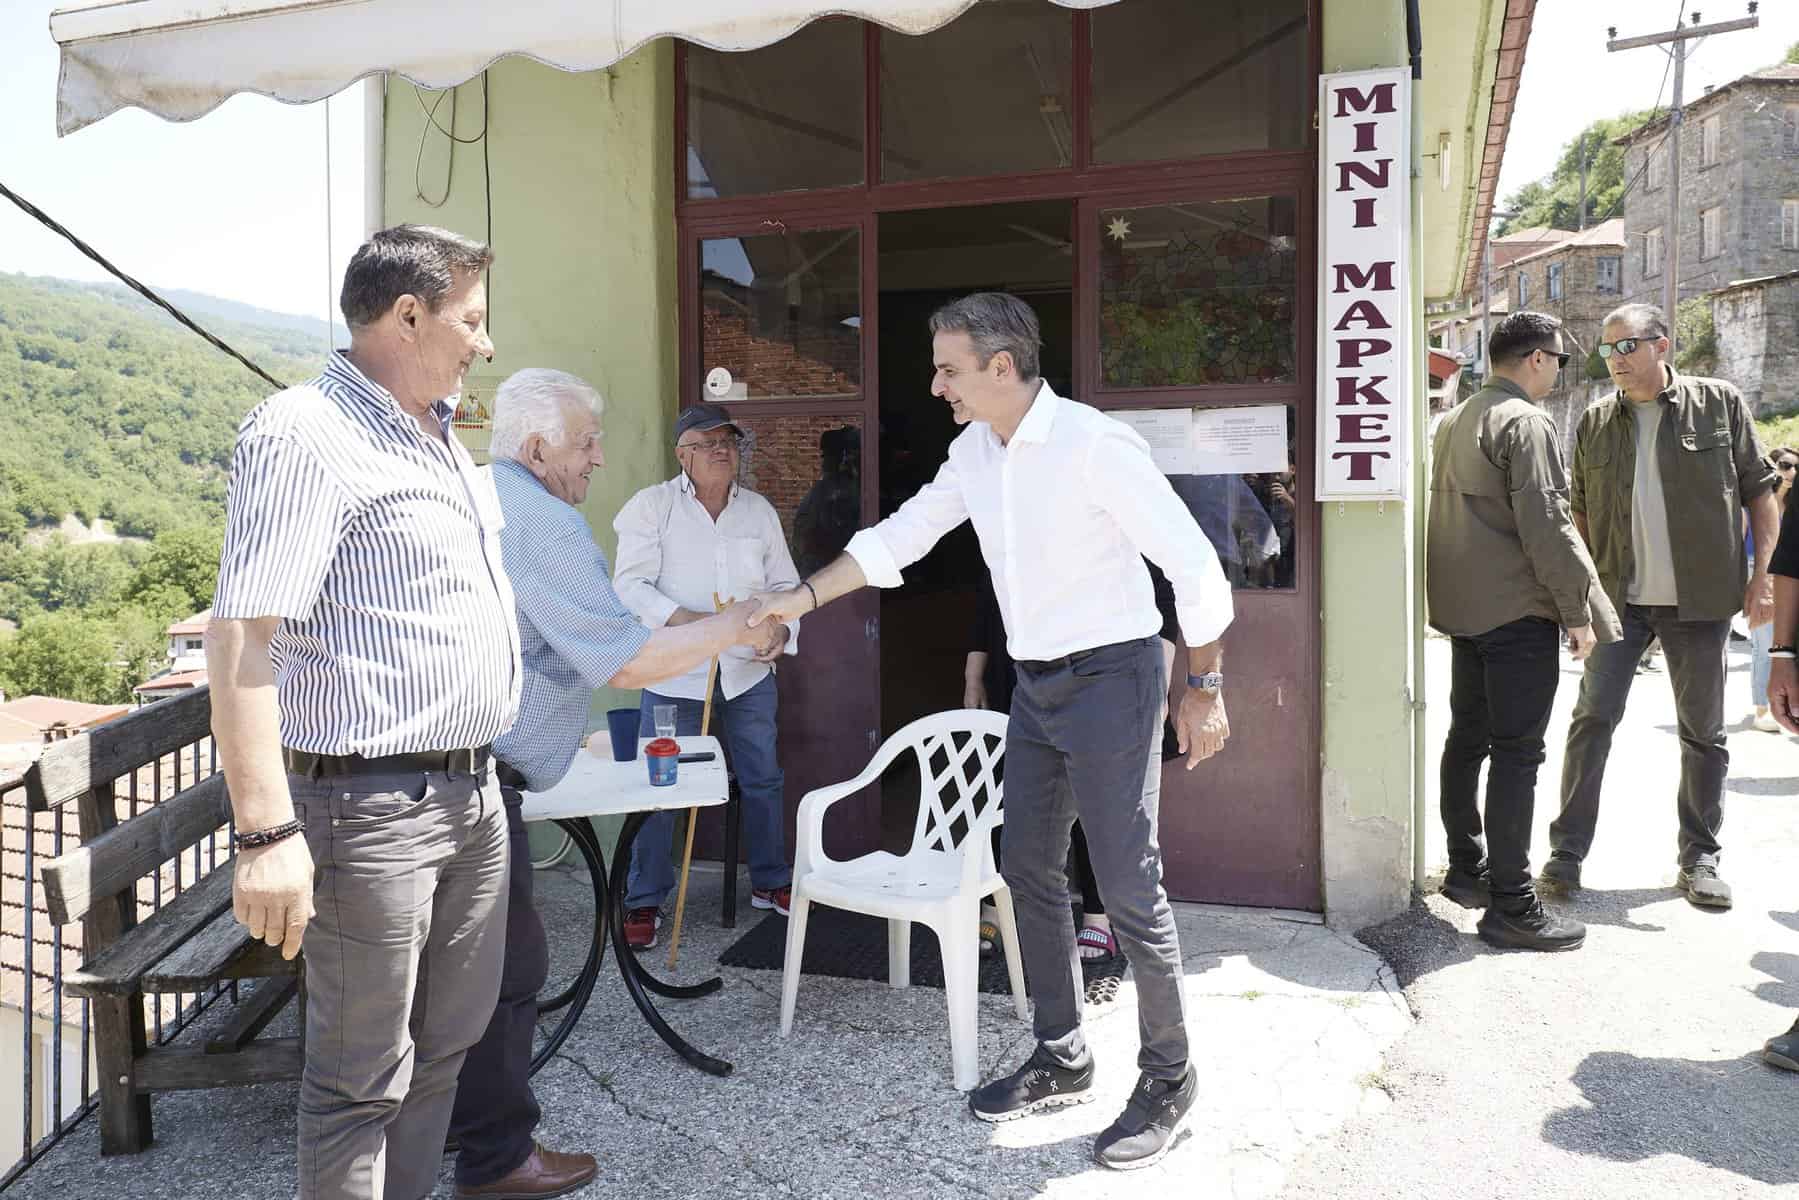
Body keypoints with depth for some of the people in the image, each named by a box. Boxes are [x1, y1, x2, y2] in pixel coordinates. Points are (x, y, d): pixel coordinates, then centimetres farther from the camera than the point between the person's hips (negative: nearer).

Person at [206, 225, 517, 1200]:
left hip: (471, 794, 9)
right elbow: (242, 639, -21)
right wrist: (266, 834, -26)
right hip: (372, 807, -9)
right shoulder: (304, 436, -14)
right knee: (363, 1076, 4)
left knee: (445, 1045, 19)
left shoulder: (441, 441, 15)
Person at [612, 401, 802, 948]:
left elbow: (785, 583, 14)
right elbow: (631, 584, -11)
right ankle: (643, 901, 15)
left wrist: (782, 627, -6)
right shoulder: (652, 506, -4)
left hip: (749, 669, 4)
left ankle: (769, 881, 32)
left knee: (764, 779, 13)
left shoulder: (759, 511, 8)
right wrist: (682, 619, -25)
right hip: (674, 673, -4)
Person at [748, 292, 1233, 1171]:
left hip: (1109, 677, -8)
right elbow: (899, 536, 11)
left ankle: (1167, 1076, 18)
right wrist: (804, 596, 4)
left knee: (1129, 890, -2)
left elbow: (1193, 563, -16)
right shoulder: (975, 450, 4)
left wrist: (1204, 689, -11)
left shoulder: (1094, 444, -20)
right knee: (1029, 871, 13)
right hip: (1036, 684, 8)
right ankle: (1062, 1058, 30)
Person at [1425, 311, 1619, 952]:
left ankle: (1467, 869, 26)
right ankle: (1510, 905, -3)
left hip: (1462, 608, 9)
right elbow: (1545, 525, -18)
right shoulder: (1526, 423, -13)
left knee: (1467, 737, 16)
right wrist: (1578, 608, -12)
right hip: (1518, 611, -9)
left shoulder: (1454, 420, 14)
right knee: (1517, 753, -6)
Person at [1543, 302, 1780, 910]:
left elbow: (1760, 491, 2)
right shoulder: (1596, 422, 6)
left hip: (1698, 599, -1)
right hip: (1618, 598, 1)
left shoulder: (1720, 404, 0)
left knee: (1703, 730, 8)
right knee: (1592, 718, -2)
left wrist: (1761, 576, -5)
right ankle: (1567, 850, 4)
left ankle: (1699, 857, 21)